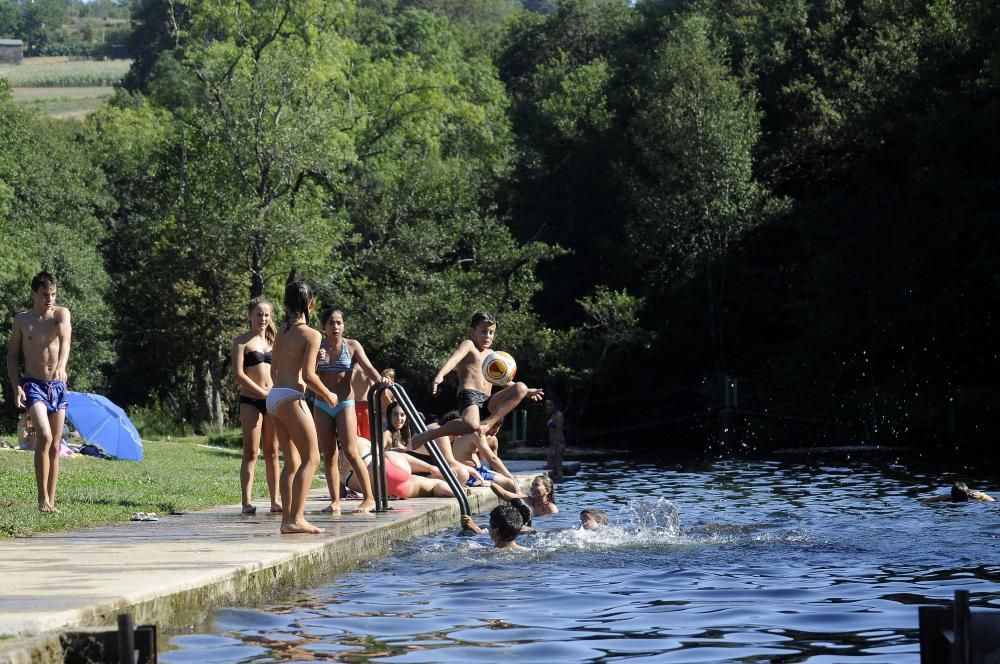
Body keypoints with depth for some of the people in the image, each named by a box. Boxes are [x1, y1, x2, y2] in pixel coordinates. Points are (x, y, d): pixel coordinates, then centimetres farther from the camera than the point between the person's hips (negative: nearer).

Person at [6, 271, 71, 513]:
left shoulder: (61, 314, 2)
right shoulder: (22, 320, 4)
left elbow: (65, 339, -17)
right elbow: (12, 355, 8)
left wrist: (62, 365, -37)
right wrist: (16, 386, -7)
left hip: (58, 386, 2)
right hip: (33, 386, -2)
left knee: (55, 446, 5)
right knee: (44, 437, -22)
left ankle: (52, 501, 12)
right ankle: (43, 498, -17)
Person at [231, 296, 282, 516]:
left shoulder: (273, 341, 15)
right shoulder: (242, 341, -1)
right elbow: (238, 374, -9)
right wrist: (263, 393, -13)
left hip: (272, 401, 5)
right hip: (250, 400, -5)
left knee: (272, 452, 5)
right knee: (251, 452, -8)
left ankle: (275, 500, 8)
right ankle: (247, 502, -9)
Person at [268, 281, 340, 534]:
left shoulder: (281, 332, 14)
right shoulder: (311, 335, -7)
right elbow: (308, 375, -13)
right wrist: (328, 395, 1)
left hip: (274, 396, 8)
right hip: (291, 398, -8)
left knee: (292, 461, 12)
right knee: (311, 457, -5)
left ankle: (287, 519, 9)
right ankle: (296, 518, -14)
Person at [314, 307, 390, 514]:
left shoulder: (352, 346, 0)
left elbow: (367, 367, -12)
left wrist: (379, 379, -32)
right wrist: (316, 361, -17)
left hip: (345, 404, -3)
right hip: (322, 406, 3)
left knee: (351, 452, -10)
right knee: (329, 455, 3)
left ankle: (369, 498, -5)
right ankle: (335, 501, 6)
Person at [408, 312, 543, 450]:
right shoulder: (469, 345, 5)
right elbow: (454, 359, -16)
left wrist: (526, 392, 30)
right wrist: (440, 376, -35)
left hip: (487, 402, 7)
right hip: (469, 394, -7)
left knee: (521, 388, -12)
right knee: (471, 425, -37)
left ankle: (488, 423, -23)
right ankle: (426, 436, -21)